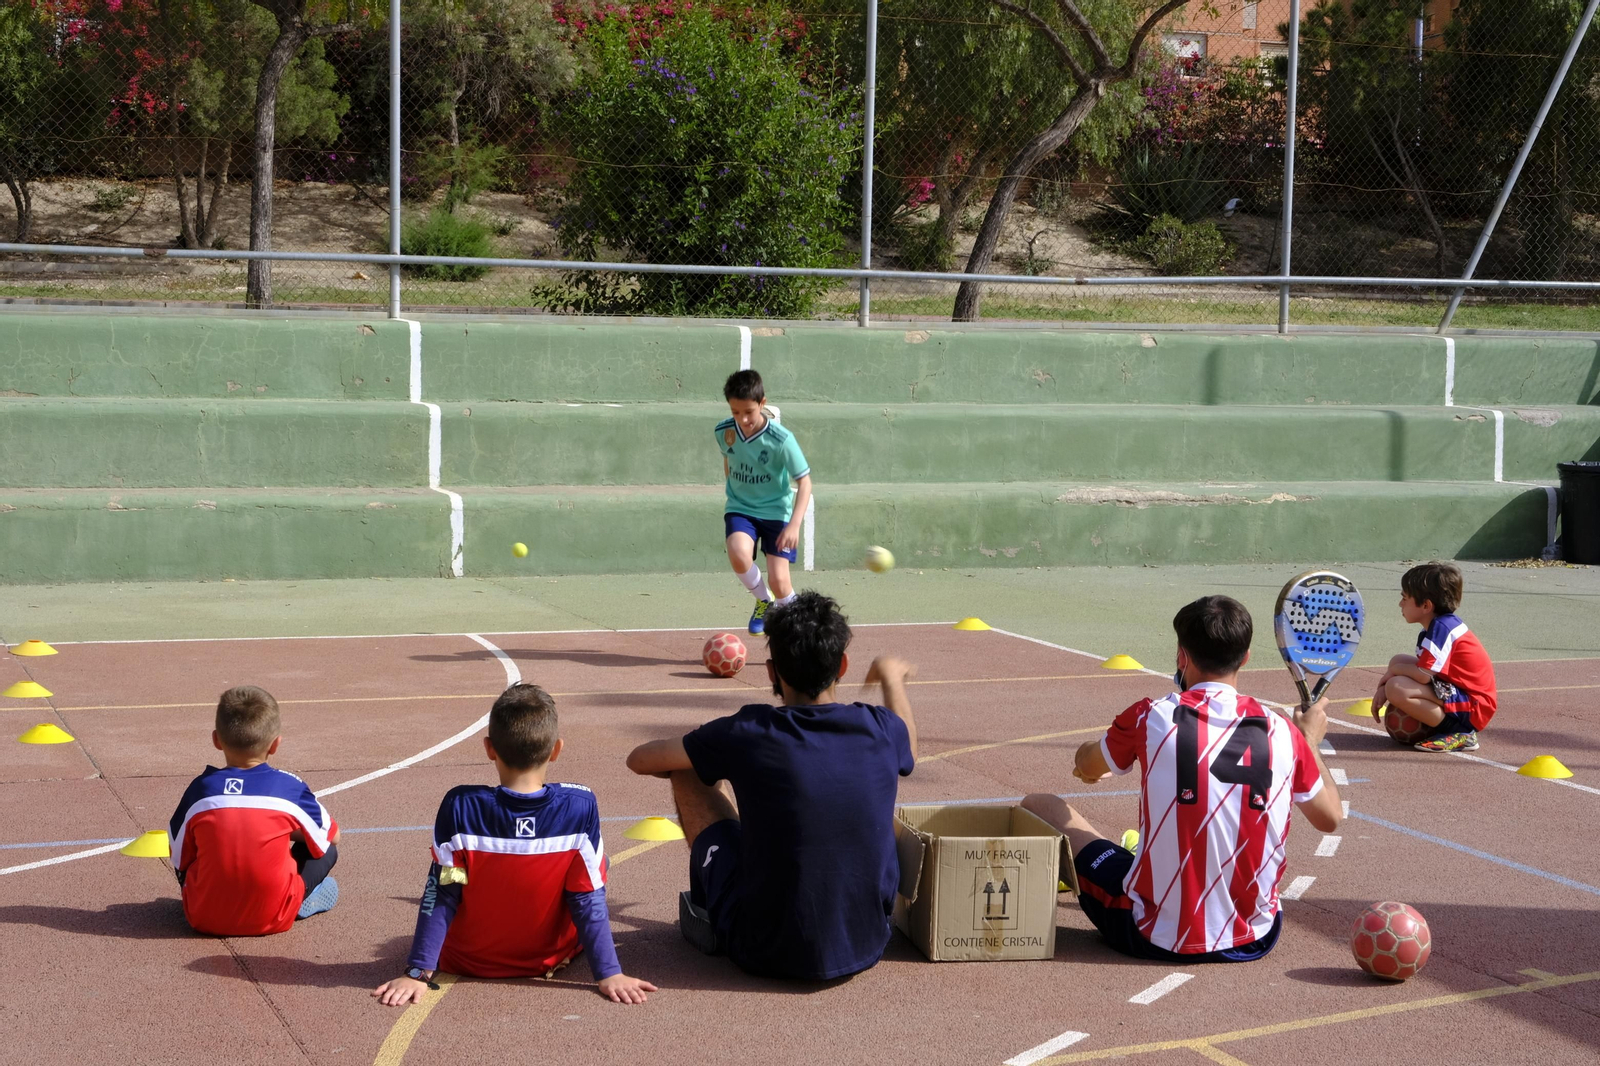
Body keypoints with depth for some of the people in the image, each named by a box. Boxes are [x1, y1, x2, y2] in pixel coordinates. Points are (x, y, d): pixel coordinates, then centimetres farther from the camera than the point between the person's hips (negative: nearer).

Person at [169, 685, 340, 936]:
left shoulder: (200, 790, -3)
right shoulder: (290, 787, -5)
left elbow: (180, 861, 7)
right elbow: (331, 836, 12)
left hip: (205, 918, 2)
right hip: (272, 918, -2)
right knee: (327, 851, 15)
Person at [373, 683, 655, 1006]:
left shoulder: (460, 807, -23)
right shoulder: (580, 808, -21)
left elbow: (440, 898, -17)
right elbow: (589, 901, -17)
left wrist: (418, 973, -11)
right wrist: (609, 973, -11)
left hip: (469, 960, 0)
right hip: (549, 958, 0)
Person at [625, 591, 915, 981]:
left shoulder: (748, 734, -14)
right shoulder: (881, 729, -6)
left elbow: (640, 760, 2)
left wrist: (713, 764, 22)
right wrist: (892, 677, 39)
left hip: (765, 954, -3)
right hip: (865, 947, 3)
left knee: (687, 775, 9)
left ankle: (712, 911, 31)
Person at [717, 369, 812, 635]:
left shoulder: (781, 440, -21)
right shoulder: (723, 432, -8)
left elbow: (804, 482, -16)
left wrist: (794, 524, -25)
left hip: (777, 511, -2)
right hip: (740, 509, 2)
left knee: (778, 580, -12)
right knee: (738, 555, -29)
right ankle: (764, 601, 0)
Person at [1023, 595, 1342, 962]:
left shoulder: (1150, 717, -11)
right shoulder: (1282, 733, -7)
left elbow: (1087, 767, 11)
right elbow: (1330, 818, 10)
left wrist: (1086, 761, 36)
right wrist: (1310, 739, 26)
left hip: (1157, 940, -3)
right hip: (1253, 942, 4)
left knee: (1038, 807, 15)